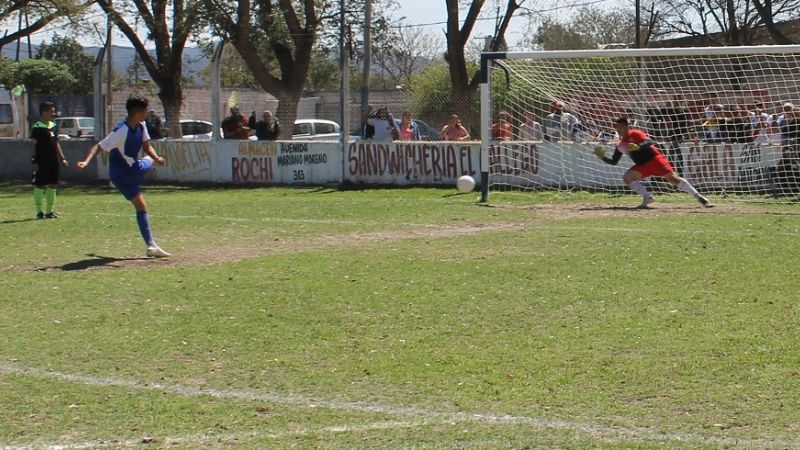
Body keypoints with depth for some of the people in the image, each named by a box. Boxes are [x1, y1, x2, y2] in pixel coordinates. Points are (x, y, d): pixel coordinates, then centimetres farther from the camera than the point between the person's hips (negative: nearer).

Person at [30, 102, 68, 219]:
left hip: (53, 161, 8)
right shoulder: (37, 128, -11)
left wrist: (62, 158, 16)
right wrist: (33, 160, -18)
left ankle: (50, 211, 16)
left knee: (52, 185, 9)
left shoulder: (54, 126, 12)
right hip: (41, 162, -8)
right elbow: (33, 145, -12)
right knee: (39, 186, -1)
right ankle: (39, 212, 4)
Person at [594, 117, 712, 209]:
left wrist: (638, 147, -43)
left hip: (654, 158, -7)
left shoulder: (635, 134, -9)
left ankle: (699, 197, -13)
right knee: (627, 177, -14)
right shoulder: (620, 145, 10)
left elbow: (649, 142, -25)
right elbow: (614, 162, 14)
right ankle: (648, 198, -11)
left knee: (673, 177, -15)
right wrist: (602, 157, -3)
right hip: (642, 165, 7)